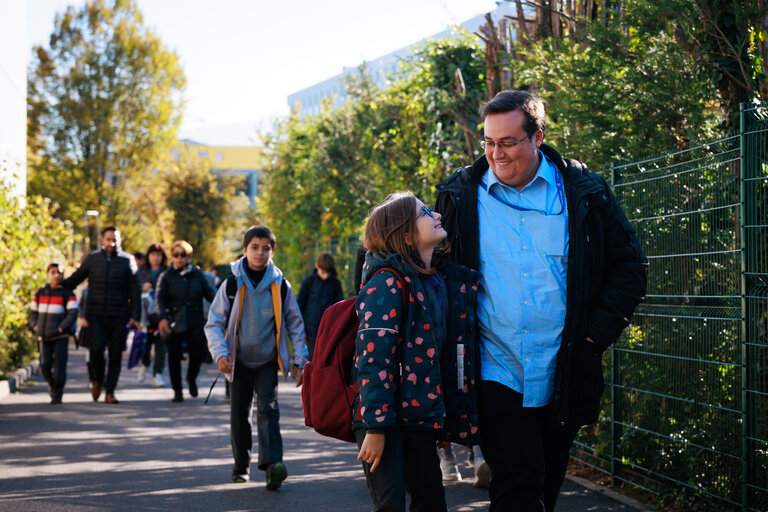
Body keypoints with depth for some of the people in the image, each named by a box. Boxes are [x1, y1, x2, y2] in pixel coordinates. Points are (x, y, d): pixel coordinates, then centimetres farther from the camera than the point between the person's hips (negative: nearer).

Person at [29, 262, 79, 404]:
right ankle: (51, 384, 19)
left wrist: (61, 328, -17)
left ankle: (57, 395, 4)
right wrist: (35, 327, 3)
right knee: (45, 364, -9)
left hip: (61, 337, -3)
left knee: (59, 366, -7)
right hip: (44, 337, 3)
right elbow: (33, 312, 19)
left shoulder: (67, 293, -2)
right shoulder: (40, 293, 10)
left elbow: (73, 314, -8)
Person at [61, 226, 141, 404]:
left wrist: (135, 316, -1)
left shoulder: (127, 260, 6)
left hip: (118, 316, 0)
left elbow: (135, 291, 6)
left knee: (115, 354, 0)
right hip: (96, 315, 0)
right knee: (96, 350, -14)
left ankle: (110, 392, 11)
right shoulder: (92, 258, 8)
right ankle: (98, 380, 14)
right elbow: (74, 279, 11)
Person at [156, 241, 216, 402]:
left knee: (198, 354, -5)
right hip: (174, 324, -1)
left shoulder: (197, 273, 10)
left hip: (195, 322, 1)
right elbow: (159, 298, -5)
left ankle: (191, 378, 27)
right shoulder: (166, 276, 4)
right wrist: (162, 318, -22)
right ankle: (177, 390, 14)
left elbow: (209, 291, 7)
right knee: (174, 357, 1)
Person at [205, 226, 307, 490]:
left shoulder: (280, 285, -2)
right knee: (239, 414, 7)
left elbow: (295, 324, 7)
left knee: (268, 408, -17)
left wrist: (298, 359, 2)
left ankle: (272, 463, -27)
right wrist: (221, 354, -15)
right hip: (240, 361, 1)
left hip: (268, 361, -1)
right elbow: (214, 323, 0)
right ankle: (241, 465, 22)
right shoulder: (232, 283, -4)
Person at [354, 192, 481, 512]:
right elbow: (374, 357, -19)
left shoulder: (440, 280, 12)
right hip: (384, 418, -8)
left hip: (419, 419, 8)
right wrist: (375, 427, -23)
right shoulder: (388, 281, -13)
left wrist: (446, 422, 14)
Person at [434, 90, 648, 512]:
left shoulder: (583, 193, 2)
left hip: (562, 379, 2)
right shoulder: (460, 195, 3)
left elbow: (629, 265, 7)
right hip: (497, 376, -1)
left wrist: (598, 331, -4)